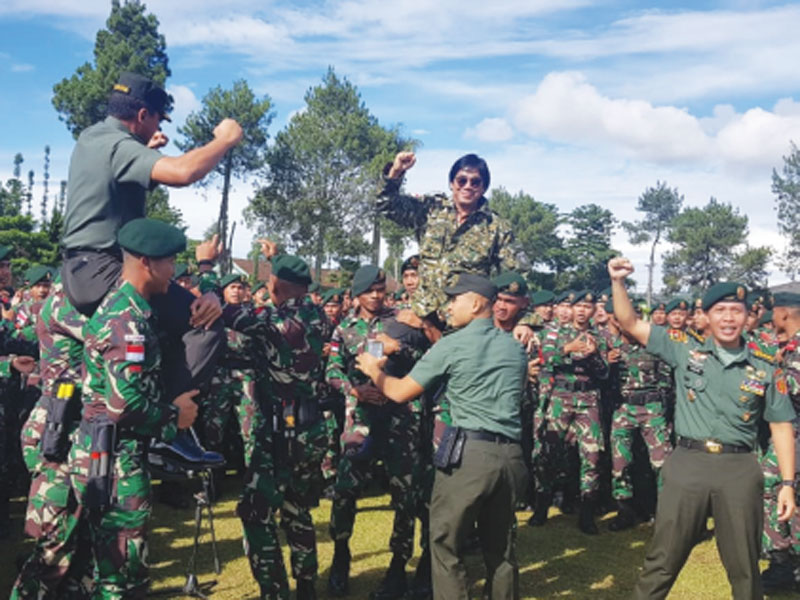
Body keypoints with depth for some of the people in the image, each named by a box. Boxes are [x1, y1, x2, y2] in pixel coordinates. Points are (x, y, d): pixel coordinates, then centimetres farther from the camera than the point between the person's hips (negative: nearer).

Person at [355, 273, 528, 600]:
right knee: (500, 546, 16)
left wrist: (374, 370, 22)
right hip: (510, 456, 6)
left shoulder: (451, 345, -2)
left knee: (446, 544, 6)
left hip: (468, 452, -6)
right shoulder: (516, 348, 14)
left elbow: (400, 392, 2)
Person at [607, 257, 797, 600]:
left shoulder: (765, 371, 7)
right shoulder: (685, 355, 5)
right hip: (687, 464, -1)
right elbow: (629, 323, 5)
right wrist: (618, 282, -9)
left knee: (744, 567, 13)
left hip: (739, 470, 1)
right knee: (662, 561, 5)